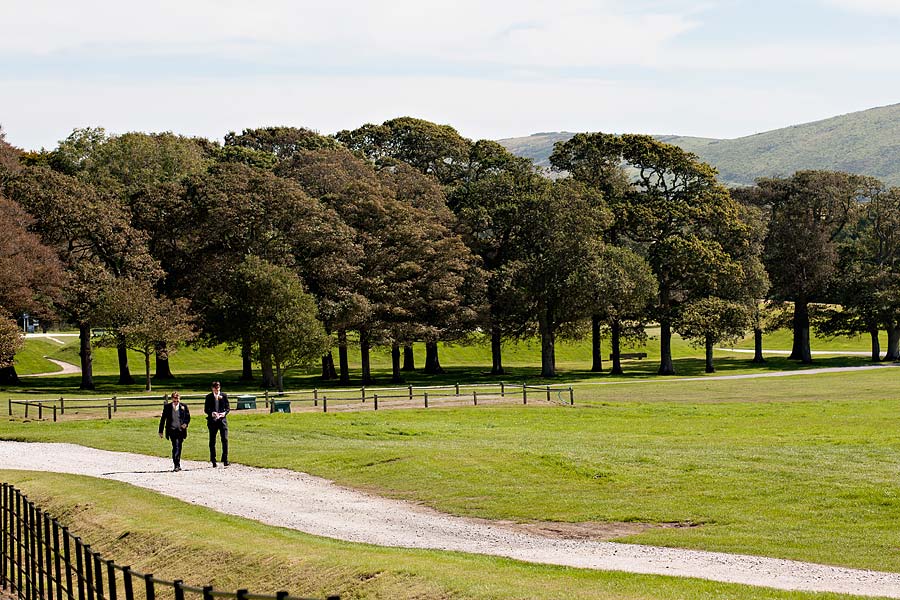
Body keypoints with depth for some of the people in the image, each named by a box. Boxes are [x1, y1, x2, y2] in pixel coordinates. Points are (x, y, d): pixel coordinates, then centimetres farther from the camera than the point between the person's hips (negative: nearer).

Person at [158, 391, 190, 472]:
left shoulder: (184, 406, 5)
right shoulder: (167, 407, 3)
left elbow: (188, 417, 12)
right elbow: (163, 419, 8)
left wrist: (185, 423, -10)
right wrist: (161, 431, 8)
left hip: (181, 430, 2)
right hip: (172, 430, -2)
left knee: (179, 447, 10)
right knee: (176, 446, -16)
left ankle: (177, 465, 23)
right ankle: (177, 465, -18)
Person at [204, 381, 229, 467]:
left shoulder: (224, 395, 5)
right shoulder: (209, 397, 4)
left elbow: (228, 408, 6)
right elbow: (206, 409, 2)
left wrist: (224, 413, -15)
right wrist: (211, 413, -18)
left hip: (222, 420, 0)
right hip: (212, 421, 0)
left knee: (225, 440, -10)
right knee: (212, 441, 5)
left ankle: (225, 459, -3)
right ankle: (213, 461, 13)